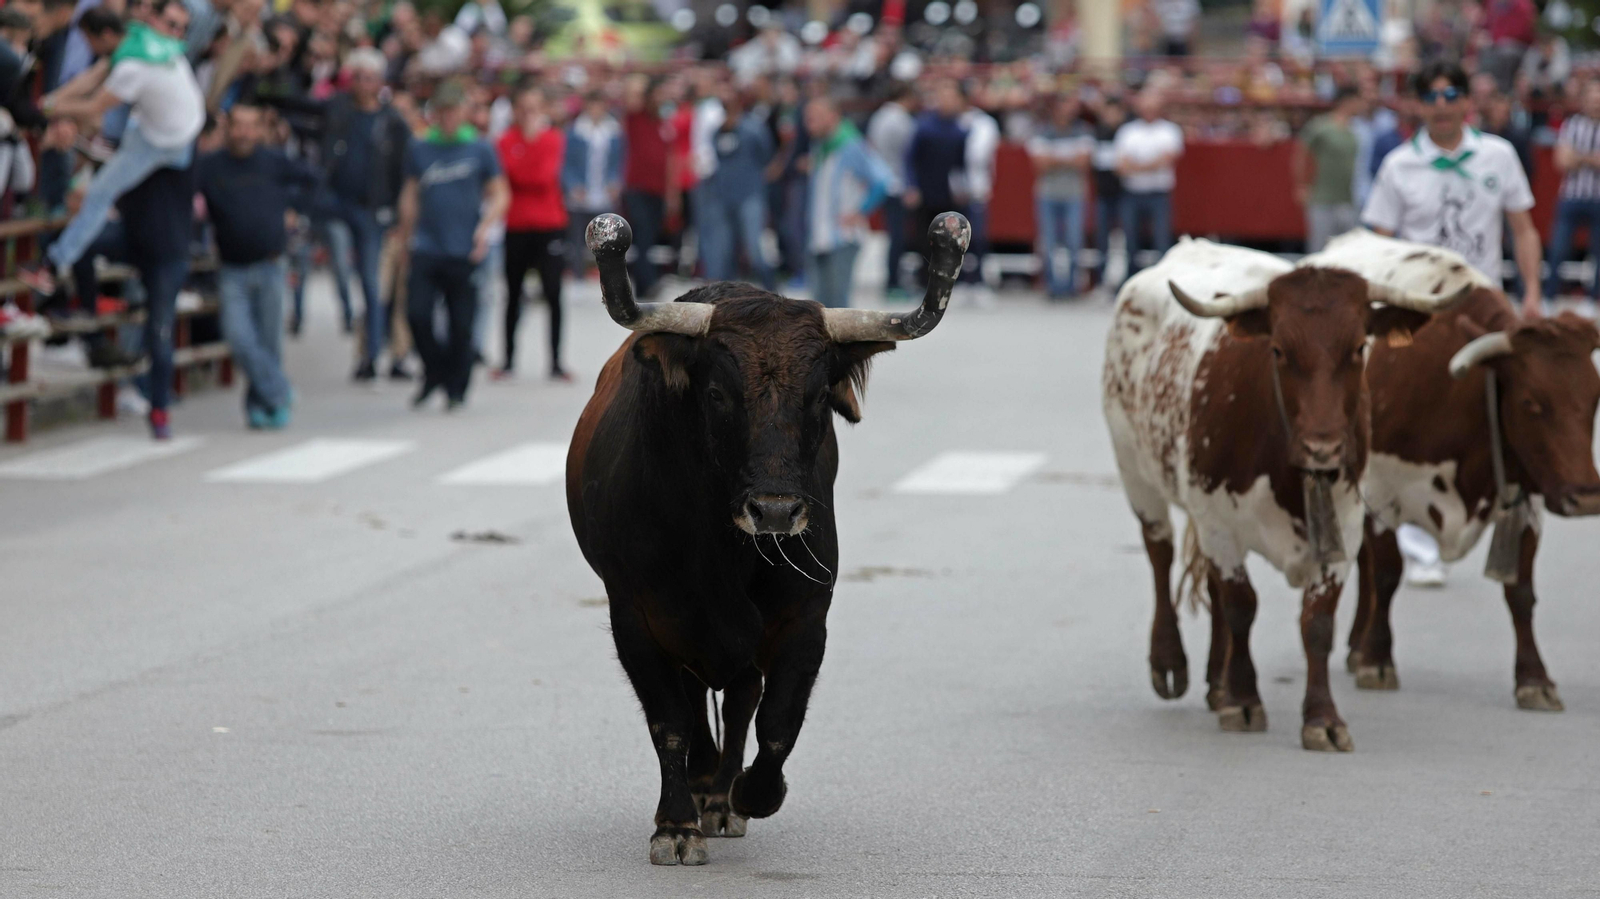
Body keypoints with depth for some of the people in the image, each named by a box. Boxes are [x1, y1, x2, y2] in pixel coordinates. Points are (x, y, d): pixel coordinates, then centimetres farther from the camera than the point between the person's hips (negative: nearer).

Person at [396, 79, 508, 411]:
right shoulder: (419, 148, 8)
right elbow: (410, 194, 16)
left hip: (465, 251, -1)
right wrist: (407, 235, 13)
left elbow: (499, 195, 6)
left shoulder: (480, 150, 3)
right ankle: (434, 373, 13)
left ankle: (456, 388, 16)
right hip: (426, 248, 1)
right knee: (417, 313, -11)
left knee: (461, 323, 1)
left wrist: (485, 228, -9)